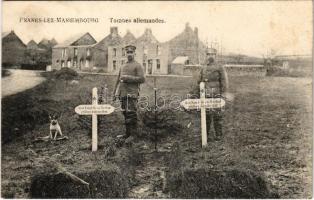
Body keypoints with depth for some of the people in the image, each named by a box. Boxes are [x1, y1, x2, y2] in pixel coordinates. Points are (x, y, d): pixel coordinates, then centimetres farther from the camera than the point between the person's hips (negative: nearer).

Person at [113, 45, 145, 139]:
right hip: (123, 94, 7)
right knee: (125, 114, 10)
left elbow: (142, 79, -11)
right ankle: (128, 133, 19)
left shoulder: (137, 66, 0)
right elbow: (118, 80, 24)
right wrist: (115, 93, 18)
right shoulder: (123, 67, 20)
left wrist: (128, 78, -15)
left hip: (132, 93, -7)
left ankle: (133, 135, -3)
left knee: (131, 114, -10)